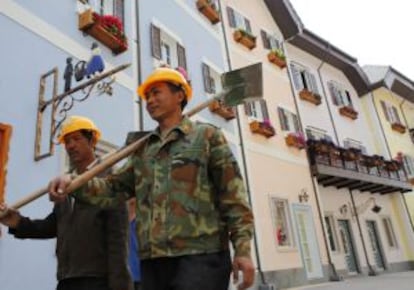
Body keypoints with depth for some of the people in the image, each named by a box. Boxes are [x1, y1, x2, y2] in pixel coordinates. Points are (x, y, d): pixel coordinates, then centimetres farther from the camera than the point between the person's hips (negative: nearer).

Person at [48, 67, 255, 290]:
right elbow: (114, 188, 13)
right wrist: (74, 181, -6)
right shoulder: (142, 150, 21)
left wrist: (242, 248, -9)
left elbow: (233, 194, -1)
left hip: (200, 256, -5)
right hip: (153, 261, 5)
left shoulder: (207, 136, 7)